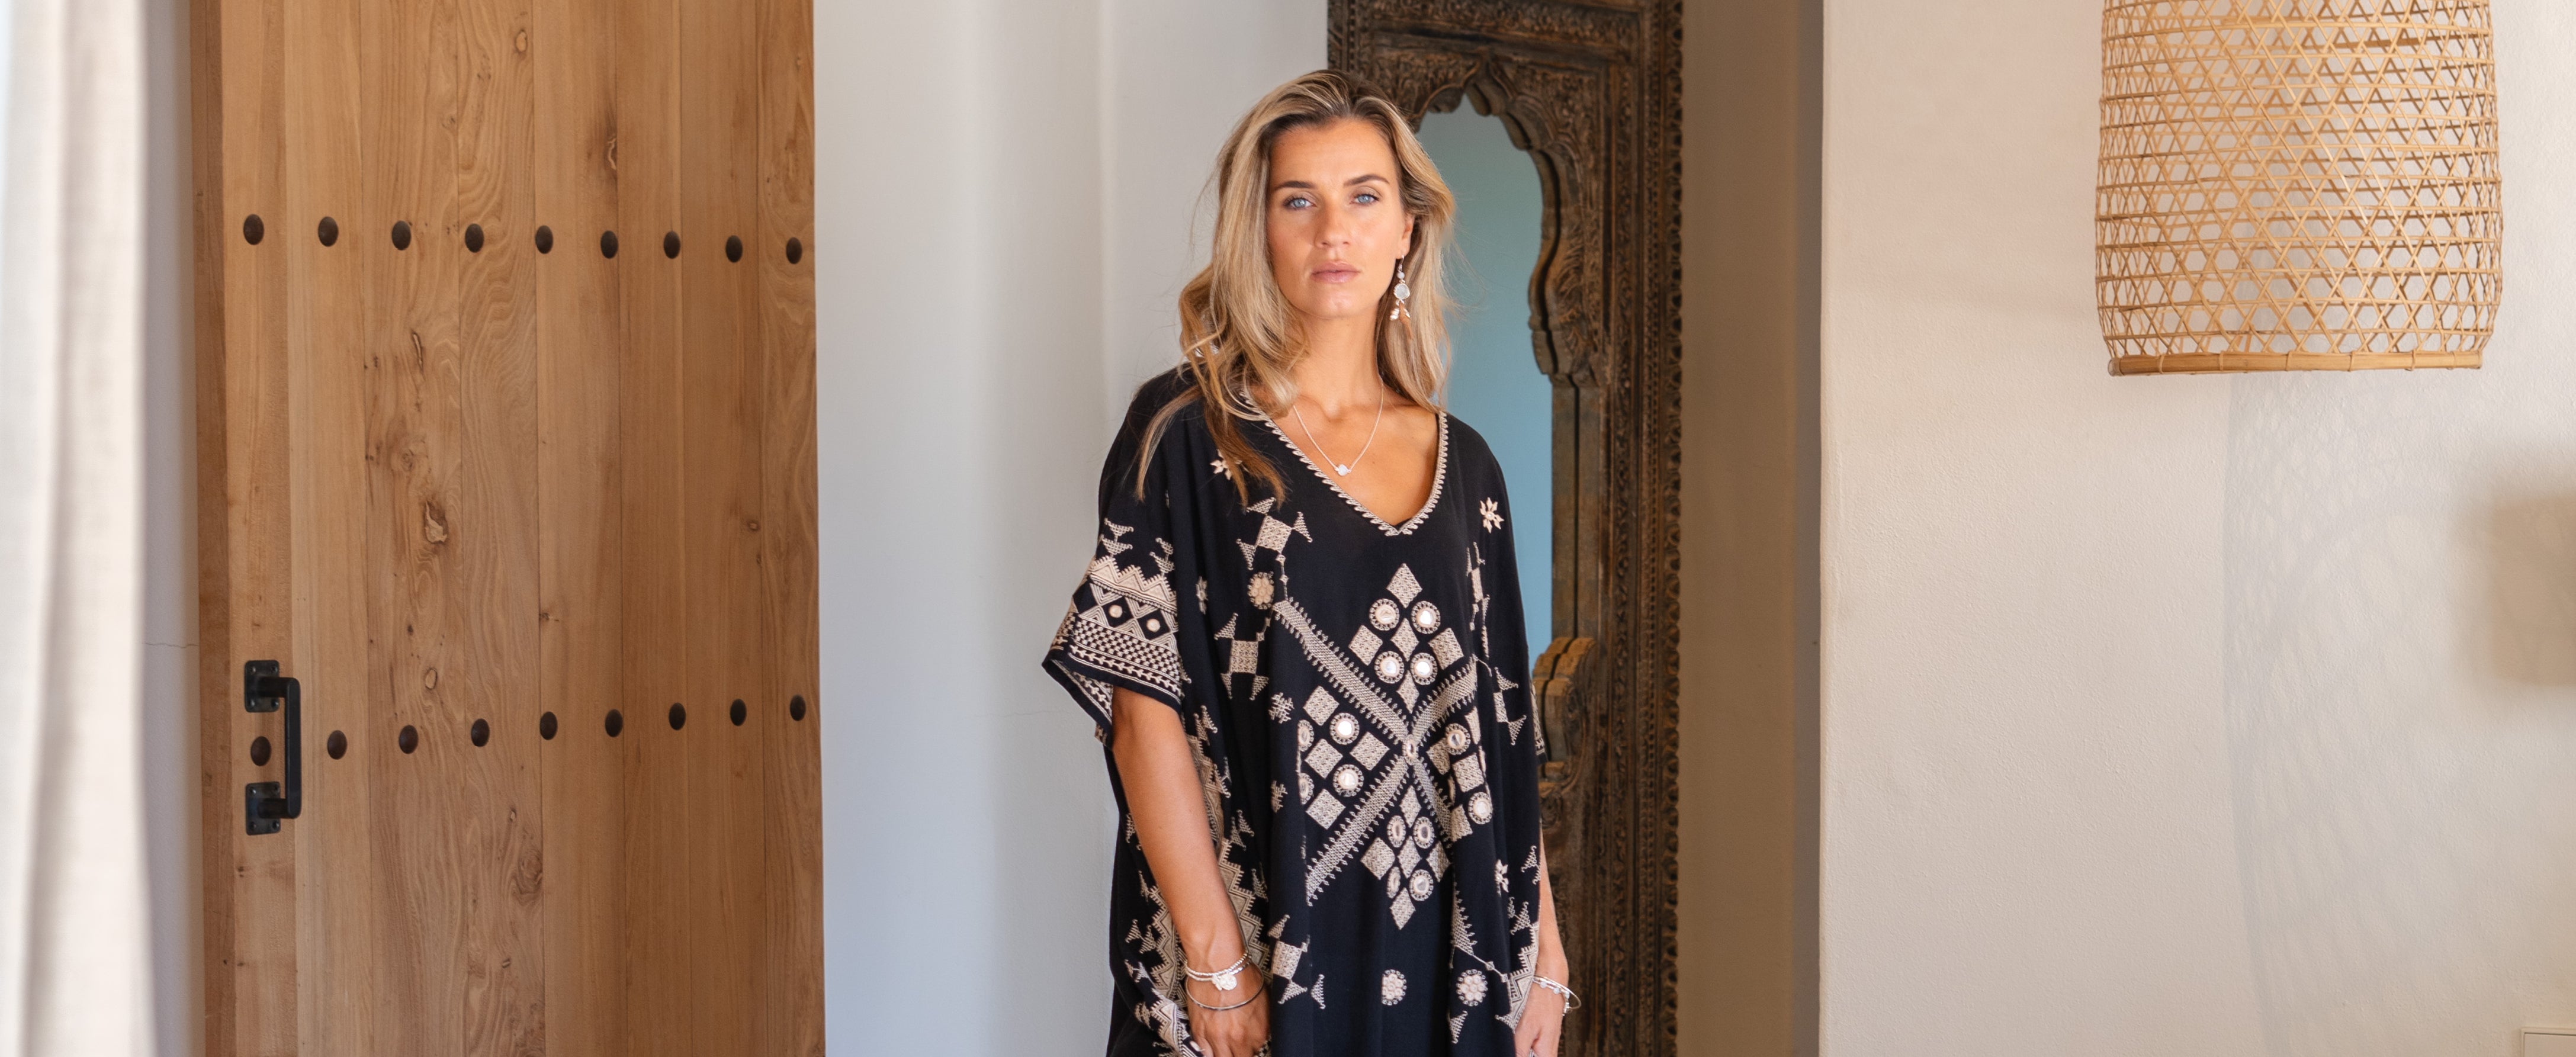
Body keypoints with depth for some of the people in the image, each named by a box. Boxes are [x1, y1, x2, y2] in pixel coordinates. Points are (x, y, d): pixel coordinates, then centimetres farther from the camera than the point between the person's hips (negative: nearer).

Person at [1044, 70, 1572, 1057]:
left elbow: (1500, 731, 10)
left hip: (1447, 950, 4)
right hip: (1269, 935, -4)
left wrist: (1543, 950, 3)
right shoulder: (1185, 433, -4)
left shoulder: (1462, 465, 9)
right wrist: (1217, 962, -16)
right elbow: (1144, 710, -10)